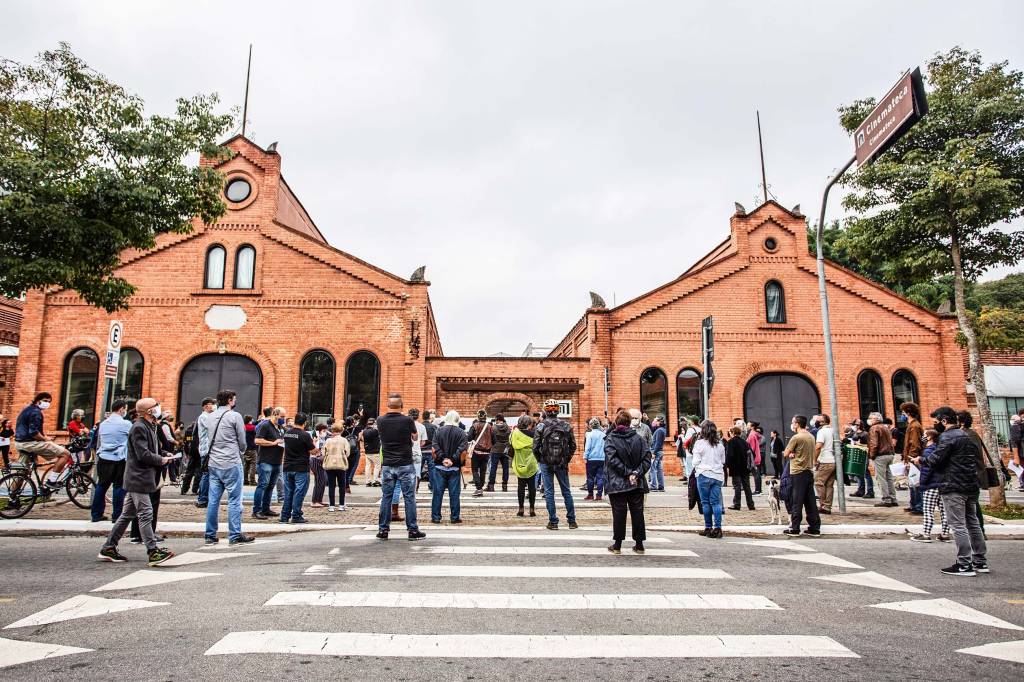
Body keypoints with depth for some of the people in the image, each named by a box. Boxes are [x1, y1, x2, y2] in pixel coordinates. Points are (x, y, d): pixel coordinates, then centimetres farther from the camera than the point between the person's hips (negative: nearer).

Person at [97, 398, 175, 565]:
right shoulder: (139, 428, -15)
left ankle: (108, 549, 22)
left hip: (137, 478, 10)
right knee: (145, 514, -8)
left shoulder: (149, 427, 16)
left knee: (128, 514, 14)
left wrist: (163, 457, 5)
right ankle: (153, 552, -7)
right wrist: (162, 460, -10)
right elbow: (143, 454, -21)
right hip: (138, 478, -10)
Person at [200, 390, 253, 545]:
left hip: (213, 464, 6)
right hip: (231, 463, -6)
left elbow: (206, 439, 15)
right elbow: (242, 441, -4)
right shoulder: (235, 416, -9)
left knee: (213, 500, 10)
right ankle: (235, 536, 0)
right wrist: (240, 453, 15)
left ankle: (210, 536, 15)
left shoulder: (209, 417, 10)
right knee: (234, 500, -1)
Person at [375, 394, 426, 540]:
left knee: (386, 497, 9)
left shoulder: (381, 421, -3)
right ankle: (412, 530, 6)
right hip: (405, 465, -3)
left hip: (387, 465, 3)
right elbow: (416, 437, 5)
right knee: (409, 497, 3)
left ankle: (383, 530, 13)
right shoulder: (407, 420, -12)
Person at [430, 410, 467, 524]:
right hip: (455, 468, -1)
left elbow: (434, 449, -9)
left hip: (439, 467, 1)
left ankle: (436, 517, 9)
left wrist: (443, 459, -9)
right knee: (454, 494, 5)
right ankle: (455, 517, 9)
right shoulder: (461, 433, -2)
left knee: (437, 493, 6)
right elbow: (463, 451, -12)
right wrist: (453, 460, -11)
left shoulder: (438, 431, 0)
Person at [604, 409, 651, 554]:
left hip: (617, 484, -2)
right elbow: (647, 459, -4)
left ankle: (617, 545, 10)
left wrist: (627, 472, -14)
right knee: (637, 513, 9)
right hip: (637, 484, 3)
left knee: (619, 513, 3)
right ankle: (639, 545, 15)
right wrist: (636, 473, -10)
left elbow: (612, 460, -17)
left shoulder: (610, 439, -6)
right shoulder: (638, 438, 3)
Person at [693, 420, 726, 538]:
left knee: (705, 502, 4)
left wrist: (696, 470, 13)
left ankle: (708, 528, 7)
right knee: (716, 502, 4)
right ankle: (718, 528, -2)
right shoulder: (720, 444, 7)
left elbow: (696, 461, -5)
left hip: (704, 475, -4)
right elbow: (723, 461, 15)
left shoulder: (699, 443, -8)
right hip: (718, 475, 4)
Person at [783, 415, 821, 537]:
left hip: (798, 473, -7)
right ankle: (814, 528, 12)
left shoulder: (796, 438, -13)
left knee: (796, 502, 0)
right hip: (809, 471, 7)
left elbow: (785, 454, -10)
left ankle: (794, 528, 5)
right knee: (810, 501, 10)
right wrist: (795, 454, 0)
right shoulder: (811, 437, 9)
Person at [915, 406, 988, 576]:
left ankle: (965, 565, -3)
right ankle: (980, 562, 22)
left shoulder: (947, 437, -14)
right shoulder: (966, 435, 15)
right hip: (971, 486, 9)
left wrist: (921, 459, -2)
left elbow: (934, 460, -20)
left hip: (953, 487, -9)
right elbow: (979, 456, 21)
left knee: (958, 526, -5)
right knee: (973, 523, 16)